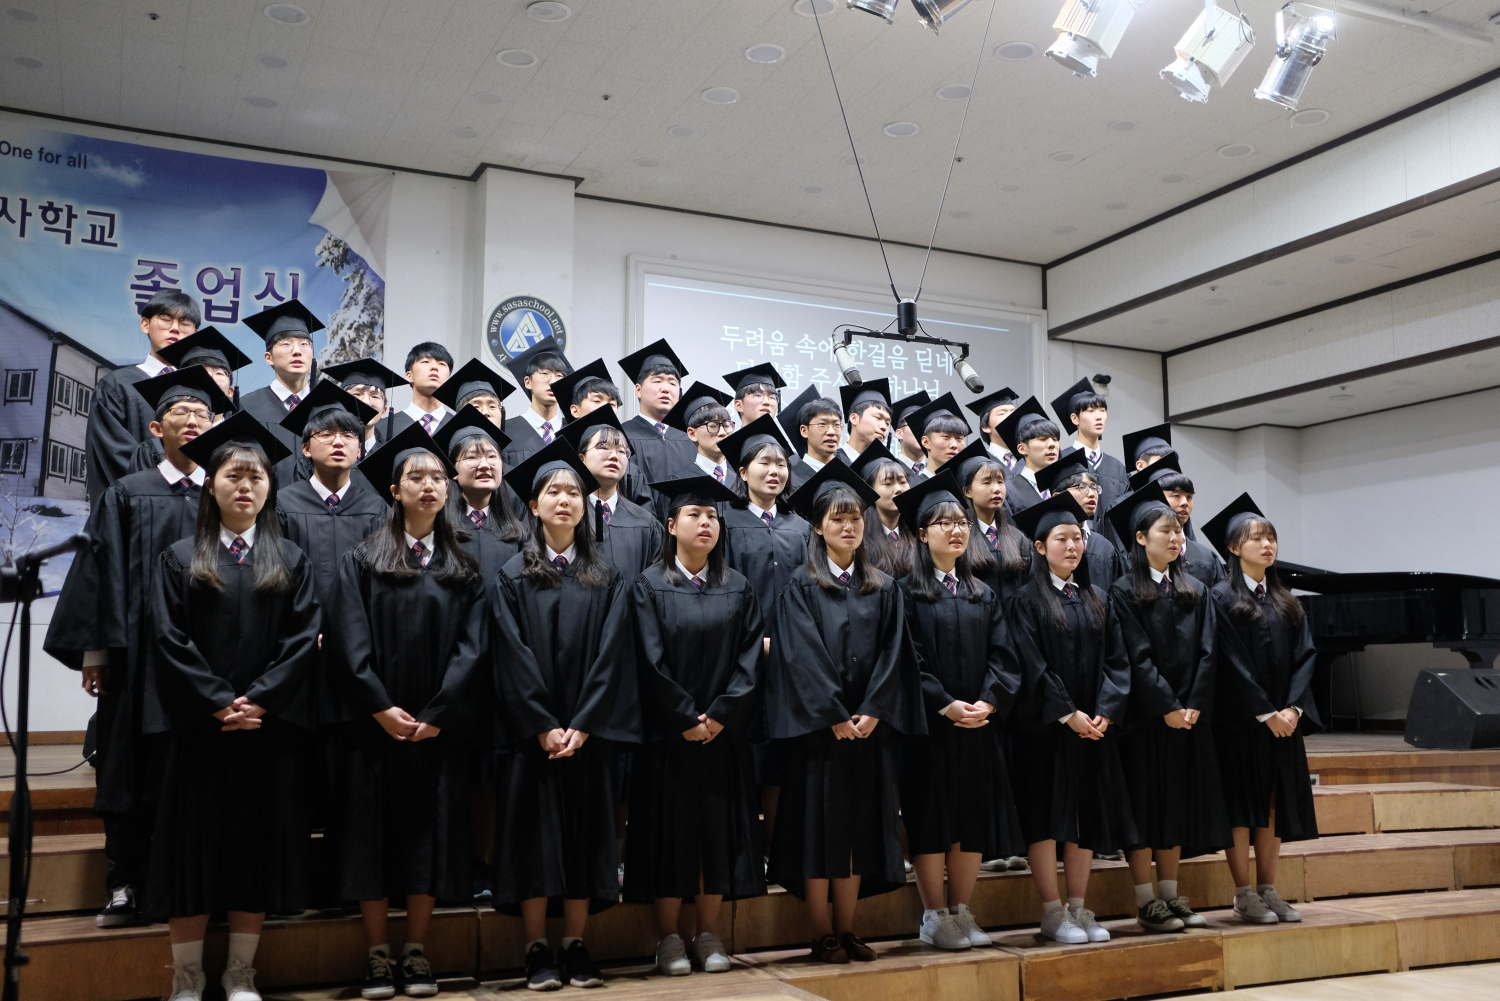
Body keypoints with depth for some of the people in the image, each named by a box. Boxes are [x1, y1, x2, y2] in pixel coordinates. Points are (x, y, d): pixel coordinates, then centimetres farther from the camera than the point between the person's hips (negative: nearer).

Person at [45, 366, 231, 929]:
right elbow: (103, 572, 3)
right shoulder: (127, 495, 8)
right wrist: (96, 650, -5)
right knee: (133, 769, 2)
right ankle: (126, 889, 11)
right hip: (139, 656, -1)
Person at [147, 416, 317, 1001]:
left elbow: (303, 639, 0)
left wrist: (258, 699, -12)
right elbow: (170, 640, -3)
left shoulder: (291, 562, 9)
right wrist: (218, 703, -13)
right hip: (198, 728, -1)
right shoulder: (180, 559, 6)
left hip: (271, 729, 1)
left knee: (260, 845, 4)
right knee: (194, 844, 2)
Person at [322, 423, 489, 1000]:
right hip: (374, 726, -1)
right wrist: (382, 708, -15)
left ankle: (417, 954, 14)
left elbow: (472, 646, -1)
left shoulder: (464, 570, 8)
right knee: (374, 833, 2)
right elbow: (350, 642, -5)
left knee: (430, 834, 3)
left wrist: (437, 715, -11)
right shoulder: (361, 562, 4)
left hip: (439, 728, 1)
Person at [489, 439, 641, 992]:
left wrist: (582, 726, -12)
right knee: (535, 834, 0)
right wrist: (543, 727, -14)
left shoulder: (607, 581, 8)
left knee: (584, 834, 4)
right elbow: (512, 657, -6)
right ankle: (537, 950, 8)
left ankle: (576, 947, 12)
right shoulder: (514, 577, 3)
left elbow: (611, 655, -1)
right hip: (531, 733, -1)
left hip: (588, 733, 2)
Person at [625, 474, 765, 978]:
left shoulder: (737, 589, 8)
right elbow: (651, 662, -8)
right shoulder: (649, 586, 0)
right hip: (667, 735, -3)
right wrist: (685, 720, -13)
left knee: (720, 828, 5)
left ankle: (707, 933, 16)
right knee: (670, 828, 1)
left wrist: (721, 714, -10)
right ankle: (670, 936, 12)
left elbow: (750, 656, 1)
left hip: (724, 733, 3)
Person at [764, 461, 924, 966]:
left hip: (869, 724, 4)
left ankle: (846, 929, 16)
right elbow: (802, 656, -9)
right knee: (819, 823, -1)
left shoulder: (883, 590, 11)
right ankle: (823, 936, 7)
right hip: (817, 726, -4)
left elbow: (891, 655, 3)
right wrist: (834, 716, -16)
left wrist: (871, 713, -10)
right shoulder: (800, 587, -1)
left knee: (859, 825, 6)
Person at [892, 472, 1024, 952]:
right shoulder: (907, 593, -1)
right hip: (928, 727, -5)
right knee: (932, 817, -2)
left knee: (975, 816, 6)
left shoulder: (984, 595, 14)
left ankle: (962, 912, 18)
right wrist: (945, 705, -17)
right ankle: (935, 917, 8)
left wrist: (988, 702, -11)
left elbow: (1002, 656, 6)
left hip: (979, 726, 5)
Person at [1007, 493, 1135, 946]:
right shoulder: (1027, 600, -4)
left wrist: (1104, 712, -7)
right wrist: (1068, 714, -16)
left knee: (1087, 814, 7)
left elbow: (1116, 661, 7)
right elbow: (1031, 665, -12)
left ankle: (1079, 909, 16)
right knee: (1047, 815, -2)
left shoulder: (1096, 600, 12)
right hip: (1045, 727, -5)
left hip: (1092, 726, 5)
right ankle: (1052, 913, 7)